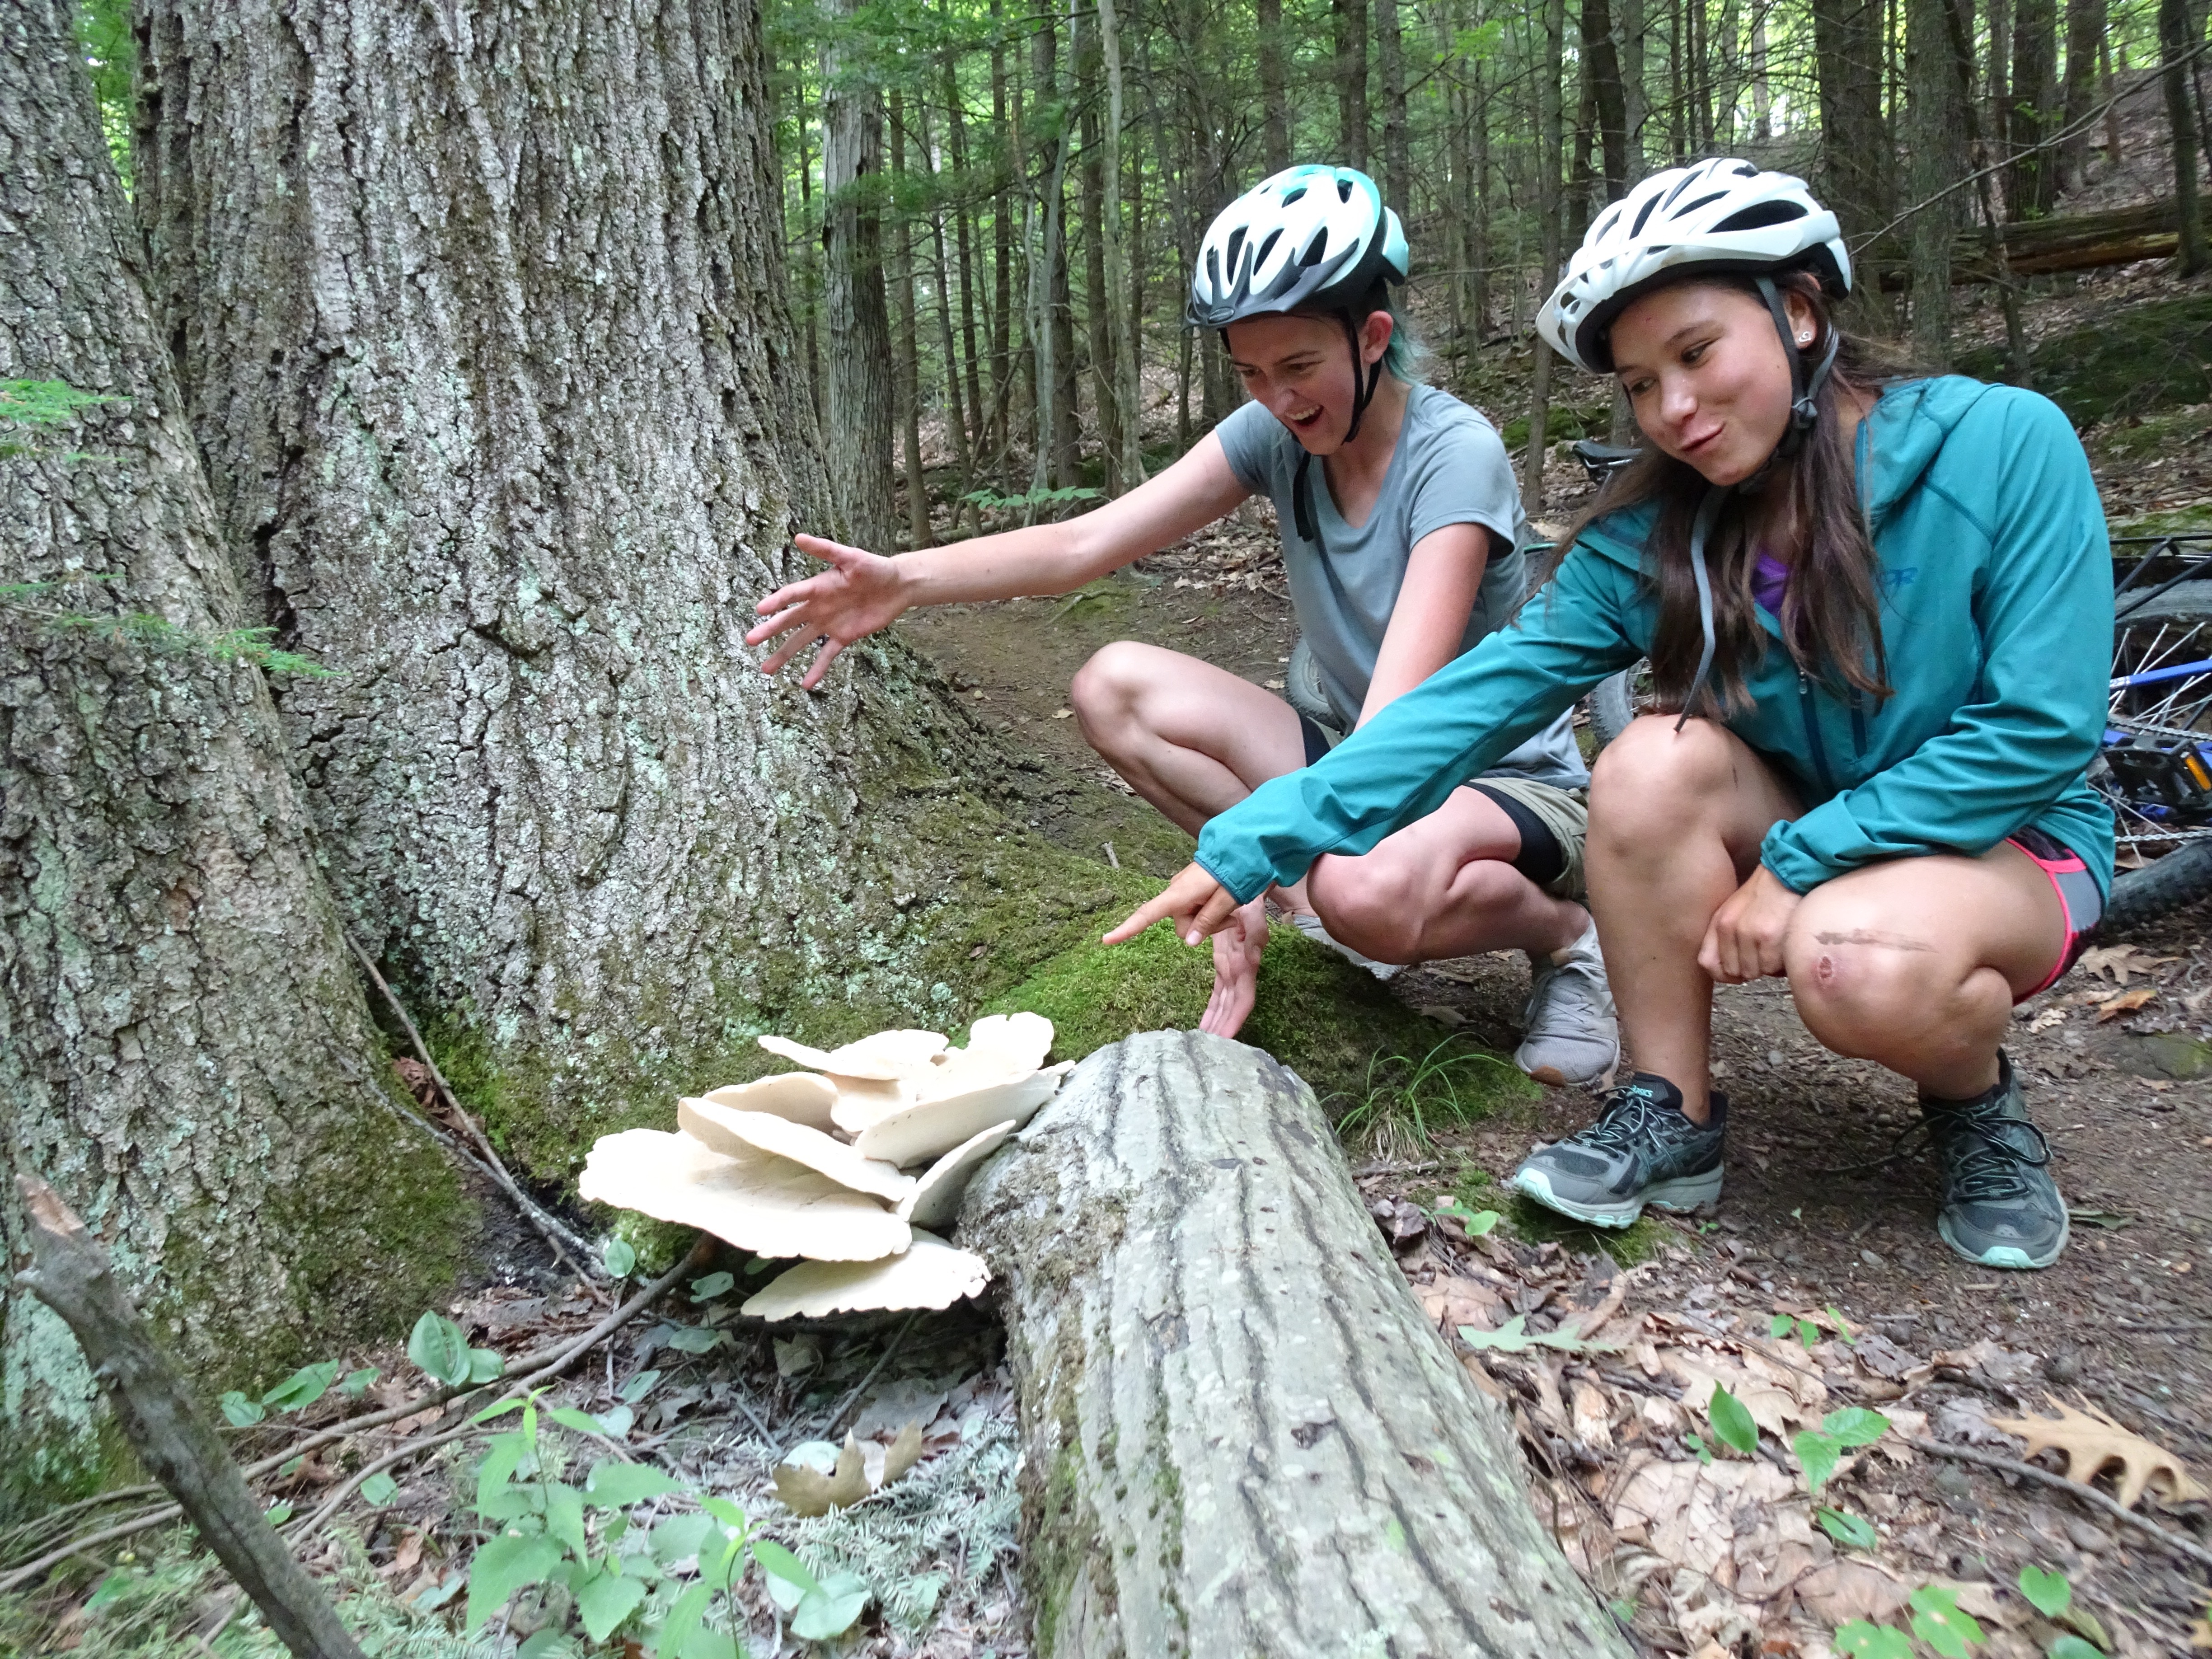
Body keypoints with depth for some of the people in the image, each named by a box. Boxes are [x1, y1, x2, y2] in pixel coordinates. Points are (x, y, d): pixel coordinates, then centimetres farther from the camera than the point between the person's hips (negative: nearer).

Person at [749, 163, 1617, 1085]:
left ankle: (1566, 934, -7)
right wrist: (903, 579, -30)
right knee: (1115, 686, -13)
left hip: (1508, 781, -5)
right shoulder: (1276, 434, -5)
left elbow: (1398, 715, -33)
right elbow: (1086, 541, -16)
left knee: (1371, 890, -41)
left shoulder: (1454, 455, -23)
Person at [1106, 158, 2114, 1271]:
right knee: (1655, 762, -28)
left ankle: (1981, 1109, 0)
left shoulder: (2002, 446, -18)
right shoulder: (1648, 539, -10)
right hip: (1791, 837, 3)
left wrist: (1800, 861, -22)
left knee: (1857, 962, -36)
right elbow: (1477, 697, -18)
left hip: (2007, 844, -3)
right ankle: (1671, 1122, -11)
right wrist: (1250, 848, -25)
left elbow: (2043, 725, -19)